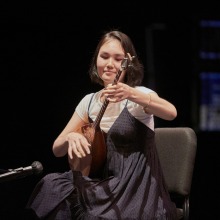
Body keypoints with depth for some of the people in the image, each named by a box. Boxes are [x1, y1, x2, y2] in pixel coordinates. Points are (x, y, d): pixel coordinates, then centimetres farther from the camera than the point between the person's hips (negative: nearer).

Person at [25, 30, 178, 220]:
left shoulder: (140, 93, -6)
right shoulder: (89, 101, 10)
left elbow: (171, 113, -29)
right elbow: (57, 149, 11)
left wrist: (133, 95, -45)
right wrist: (71, 137, -13)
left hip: (135, 186, -5)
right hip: (102, 182, 6)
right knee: (51, 186, -18)